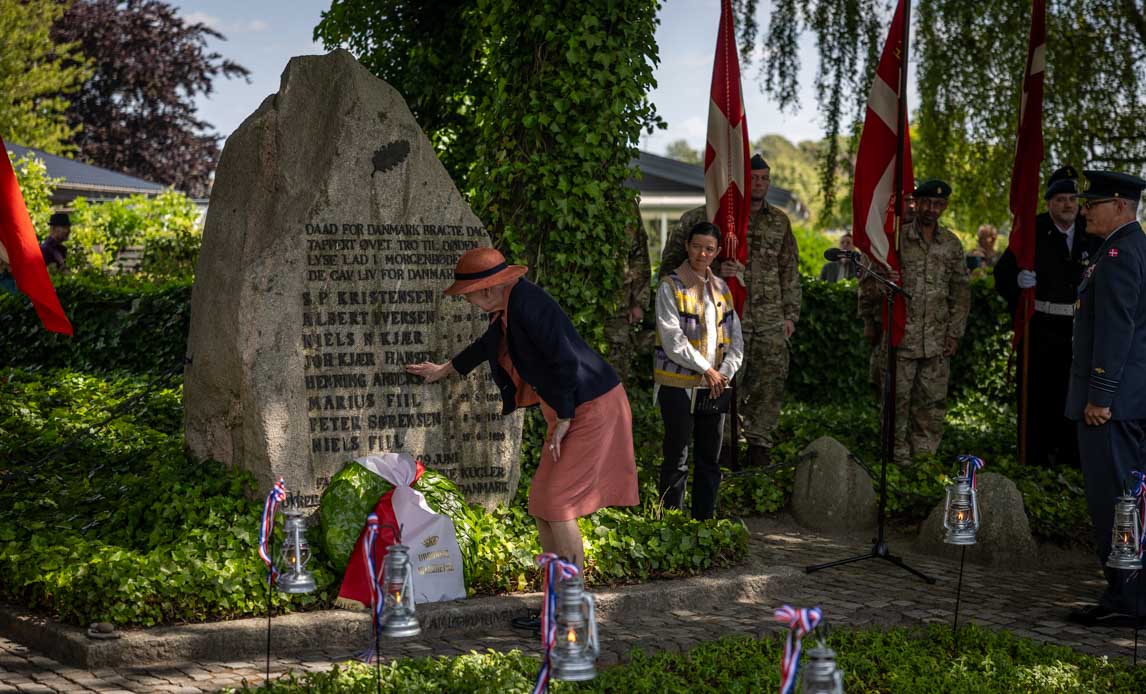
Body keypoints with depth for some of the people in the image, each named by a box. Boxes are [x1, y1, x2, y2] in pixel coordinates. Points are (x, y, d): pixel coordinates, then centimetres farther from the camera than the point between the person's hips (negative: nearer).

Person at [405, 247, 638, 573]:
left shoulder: (526, 305, -23)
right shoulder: (506, 305, 8)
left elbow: (566, 362, -26)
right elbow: (489, 344, 29)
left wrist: (563, 421, -16)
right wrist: (444, 370, 42)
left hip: (592, 408, -10)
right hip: (569, 411, 10)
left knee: (556, 504, -9)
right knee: (541, 502, 10)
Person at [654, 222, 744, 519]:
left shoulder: (721, 288, 13)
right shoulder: (671, 287, -6)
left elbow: (735, 338, 12)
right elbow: (673, 340, -14)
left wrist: (725, 371, -4)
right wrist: (707, 370, -13)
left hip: (715, 386, 6)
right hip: (679, 385, -6)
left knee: (710, 461, 10)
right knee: (676, 461, -2)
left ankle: (704, 522, 18)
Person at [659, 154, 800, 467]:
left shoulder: (779, 221, 13)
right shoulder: (715, 216, -2)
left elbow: (790, 271, 17)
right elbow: (673, 261, -4)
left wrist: (790, 313, 13)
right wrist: (716, 270, -19)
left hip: (770, 323, 4)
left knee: (770, 380, 1)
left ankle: (759, 442, 13)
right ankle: (723, 441, 12)